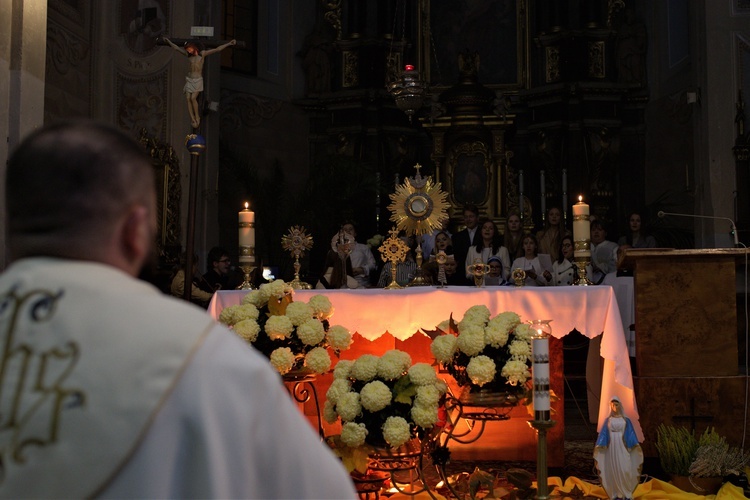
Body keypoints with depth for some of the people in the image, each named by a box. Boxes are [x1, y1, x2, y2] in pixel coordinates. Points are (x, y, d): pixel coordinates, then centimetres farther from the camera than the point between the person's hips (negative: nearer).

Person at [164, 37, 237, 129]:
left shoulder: (203, 53, -3)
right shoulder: (188, 54, 7)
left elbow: (217, 49, -7)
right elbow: (176, 48, 20)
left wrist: (229, 43, -11)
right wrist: (168, 41, 29)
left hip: (198, 80, -4)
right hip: (189, 79, 4)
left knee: (193, 98, -19)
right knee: (188, 99, -8)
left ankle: (197, 117, -3)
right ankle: (193, 119, -5)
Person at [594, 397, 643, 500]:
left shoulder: (626, 420, 9)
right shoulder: (608, 420, 10)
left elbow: (631, 434, 4)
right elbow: (603, 434, 5)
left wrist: (636, 446, -9)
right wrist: (599, 447, -6)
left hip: (622, 447, -1)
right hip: (612, 448, 1)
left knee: (625, 470, -10)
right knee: (614, 470, -2)